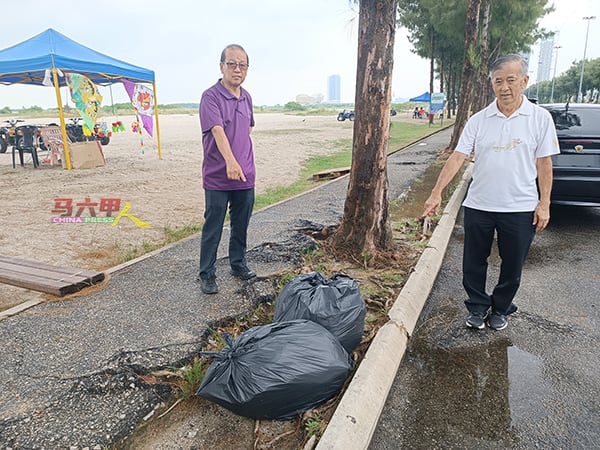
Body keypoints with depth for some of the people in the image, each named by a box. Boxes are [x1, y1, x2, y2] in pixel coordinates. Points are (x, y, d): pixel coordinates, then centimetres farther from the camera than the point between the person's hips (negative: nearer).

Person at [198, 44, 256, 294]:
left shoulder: (247, 98, 10)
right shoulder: (210, 97, -11)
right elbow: (218, 131, -27)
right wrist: (230, 161, -41)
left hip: (246, 176, 6)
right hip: (217, 178, -6)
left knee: (241, 225, 16)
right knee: (213, 228, 3)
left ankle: (238, 264, 32)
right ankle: (207, 274, 16)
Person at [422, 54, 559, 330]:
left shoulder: (539, 118, -2)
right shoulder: (478, 120, -1)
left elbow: (544, 164, 0)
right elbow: (457, 157, -7)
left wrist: (544, 204, -4)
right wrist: (437, 193, -16)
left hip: (521, 209, -1)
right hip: (478, 206, 1)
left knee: (512, 267, 12)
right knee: (473, 264, 11)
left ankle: (500, 309, 35)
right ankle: (478, 307, 32)